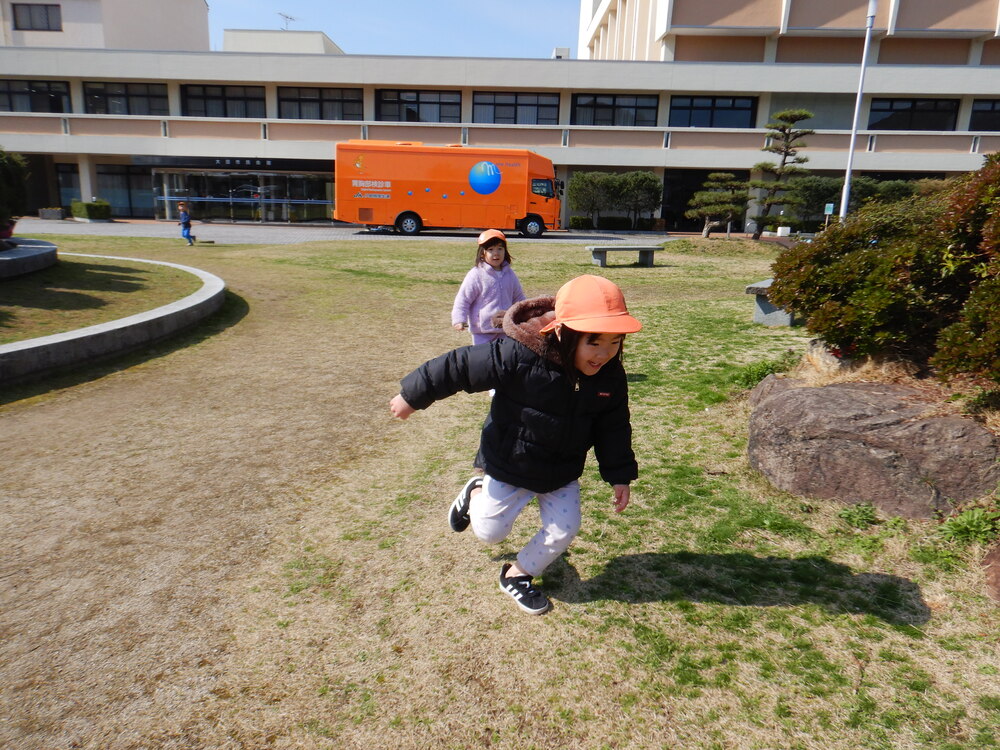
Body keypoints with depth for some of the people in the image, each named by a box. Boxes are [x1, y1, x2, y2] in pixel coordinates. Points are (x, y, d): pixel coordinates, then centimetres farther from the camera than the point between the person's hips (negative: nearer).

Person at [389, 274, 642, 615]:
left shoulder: (610, 376, -17)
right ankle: (475, 494, 40)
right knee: (489, 531, 6)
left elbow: (613, 428, -2)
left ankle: (518, 575, 32)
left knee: (562, 531, 6)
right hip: (509, 464, -4)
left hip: (562, 473, 4)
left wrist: (619, 475, -2)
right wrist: (412, 396, -15)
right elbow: (461, 366, -25)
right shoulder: (518, 356, -35)